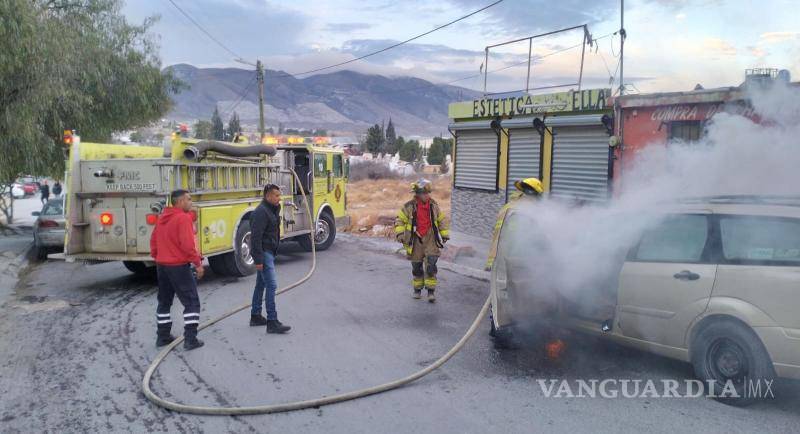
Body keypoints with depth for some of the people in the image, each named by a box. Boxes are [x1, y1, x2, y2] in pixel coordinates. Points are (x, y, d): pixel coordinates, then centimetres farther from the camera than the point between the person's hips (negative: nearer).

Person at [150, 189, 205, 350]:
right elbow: (188, 244, -22)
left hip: (162, 265, 8)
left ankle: (163, 336, 24)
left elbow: (153, 240, 15)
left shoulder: (162, 218, 10)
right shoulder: (183, 218, -16)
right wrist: (198, 263, -16)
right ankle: (190, 339, -4)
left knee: (164, 302, 18)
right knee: (191, 302, -1)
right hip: (179, 266, -8)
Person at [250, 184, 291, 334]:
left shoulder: (273, 210, 13)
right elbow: (256, 237, -22)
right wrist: (258, 260, -24)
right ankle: (272, 322, -11)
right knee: (271, 285, -12)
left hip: (269, 252, 10)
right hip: (264, 253, -10)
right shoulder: (261, 212, -18)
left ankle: (255, 316, 26)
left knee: (261, 284, 16)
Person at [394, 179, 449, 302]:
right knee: (416, 267, 10)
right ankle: (417, 290, 27)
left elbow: (442, 220, 14)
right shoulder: (409, 206, -6)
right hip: (415, 240, 0)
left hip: (430, 239, 1)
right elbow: (399, 220, -1)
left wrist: (445, 235, 14)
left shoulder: (433, 205, 2)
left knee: (431, 265, -10)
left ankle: (431, 291, -2)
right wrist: (400, 233, -15)